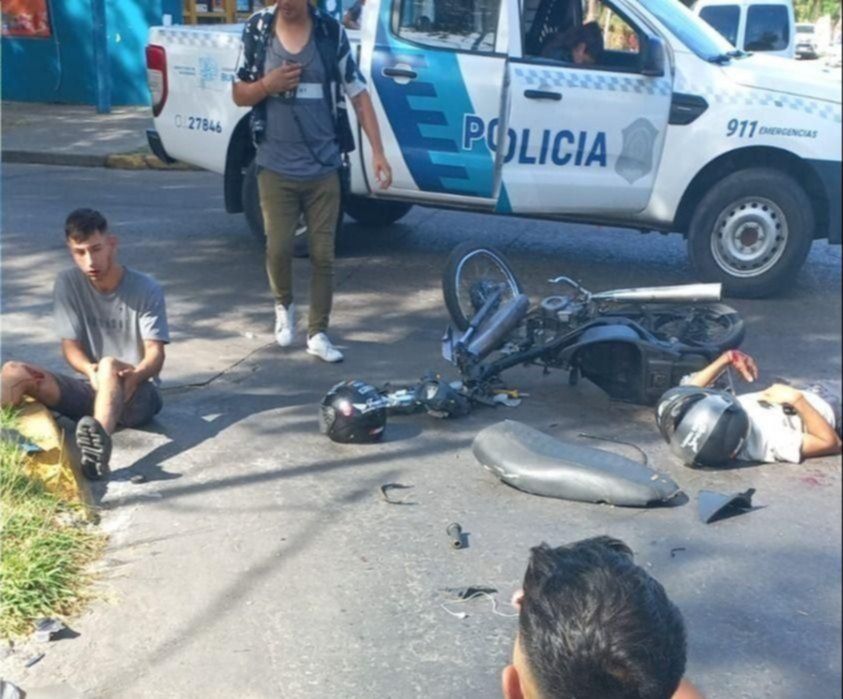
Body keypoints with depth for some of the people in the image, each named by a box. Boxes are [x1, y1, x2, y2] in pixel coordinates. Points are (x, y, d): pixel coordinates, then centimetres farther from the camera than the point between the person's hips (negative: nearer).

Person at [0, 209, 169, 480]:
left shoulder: (146, 289, -7)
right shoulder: (67, 284, 1)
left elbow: (155, 353, -12)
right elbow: (70, 345, -2)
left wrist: (135, 375, -35)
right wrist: (90, 370, -26)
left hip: (138, 392, -4)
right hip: (92, 389, 4)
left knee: (109, 365, -39)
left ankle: (100, 442, -68)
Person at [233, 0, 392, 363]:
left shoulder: (331, 32, -3)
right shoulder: (257, 29, -1)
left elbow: (359, 94, 0)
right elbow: (239, 95, 6)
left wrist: (377, 151, -8)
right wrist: (267, 84, -16)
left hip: (323, 169, 0)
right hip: (276, 168, 0)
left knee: (323, 254, 3)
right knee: (278, 249, 0)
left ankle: (317, 334, 16)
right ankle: (284, 306, 30)